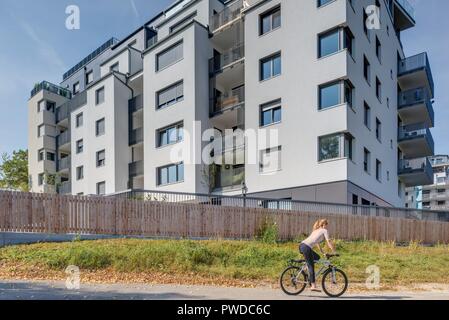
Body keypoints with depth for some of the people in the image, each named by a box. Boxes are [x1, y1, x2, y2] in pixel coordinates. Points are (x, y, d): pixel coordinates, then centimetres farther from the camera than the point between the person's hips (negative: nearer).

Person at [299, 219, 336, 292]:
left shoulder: (316, 231, 30)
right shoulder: (324, 231, 8)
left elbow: (317, 242, 34)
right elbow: (328, 241, -2)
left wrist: (322, 252, 34)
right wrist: (334, 252, 1)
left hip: (302, 245, 8)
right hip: (306, 247, -8)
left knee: (317, 257, 23)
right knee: (311, 266, -6)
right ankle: (313, 286, -8)